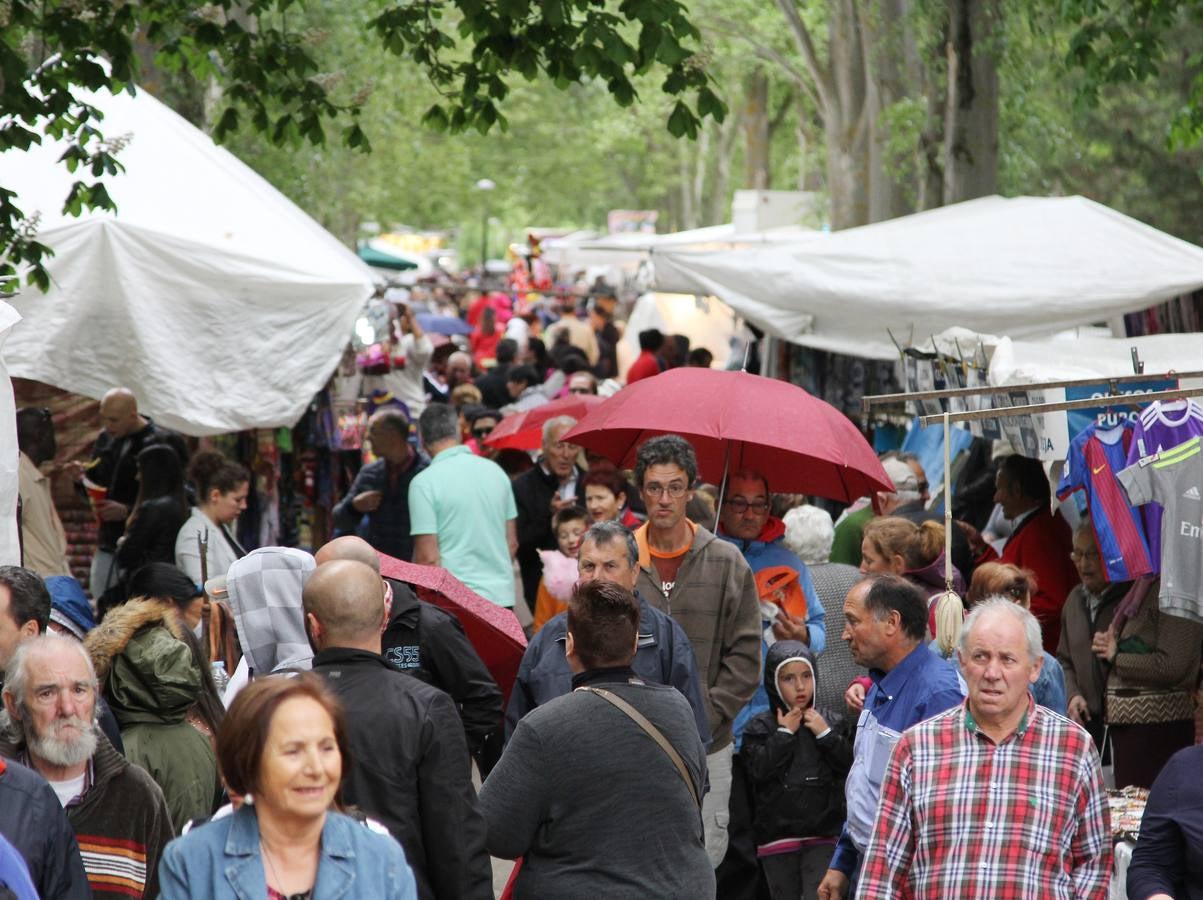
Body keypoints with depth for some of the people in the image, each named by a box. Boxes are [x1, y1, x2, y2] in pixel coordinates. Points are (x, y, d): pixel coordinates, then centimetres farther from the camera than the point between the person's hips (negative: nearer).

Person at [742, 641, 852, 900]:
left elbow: (851, 765, -2)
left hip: (823, 833, -1)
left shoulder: (831, 721, 6)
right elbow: (758, 770, -13)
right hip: (778, 836, 1)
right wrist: (784, 733, -10)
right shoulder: (760, 727, 1)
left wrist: (825, 733, -9)